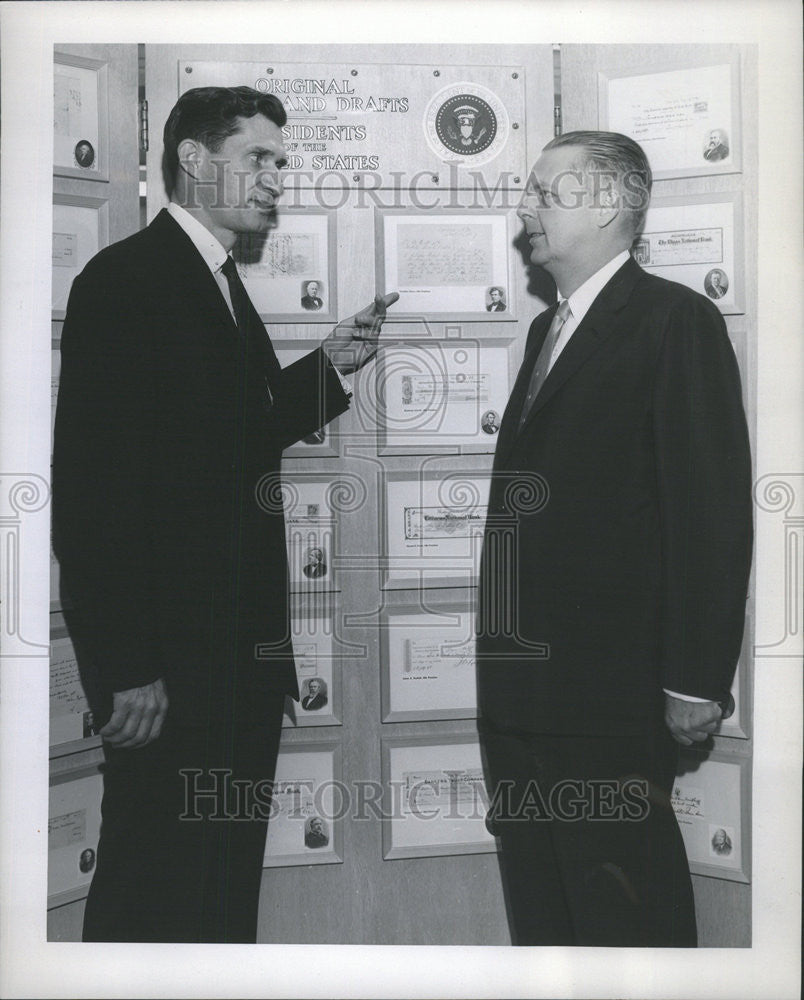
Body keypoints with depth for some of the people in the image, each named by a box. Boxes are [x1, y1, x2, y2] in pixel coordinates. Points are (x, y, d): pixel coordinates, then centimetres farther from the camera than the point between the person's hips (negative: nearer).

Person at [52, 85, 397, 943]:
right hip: (169, 655, -9)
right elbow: (93, 482, -18)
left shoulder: (219, 284, 15)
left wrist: (324, 368, 6)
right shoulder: (123, 279, -13)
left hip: (238, 644, 9)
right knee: (156, 891, 1)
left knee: (228, 881, 16)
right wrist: (127, 668, -20)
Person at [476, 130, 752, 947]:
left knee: (624, 914, 2)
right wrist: (502, 656, 12)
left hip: (610, 690, -8)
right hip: (520, 688, 8)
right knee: (538, 906, 16)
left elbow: (712, 509, -14)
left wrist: (696, 681, -16)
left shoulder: (676, 321, -8)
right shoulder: (549, 329, 17)